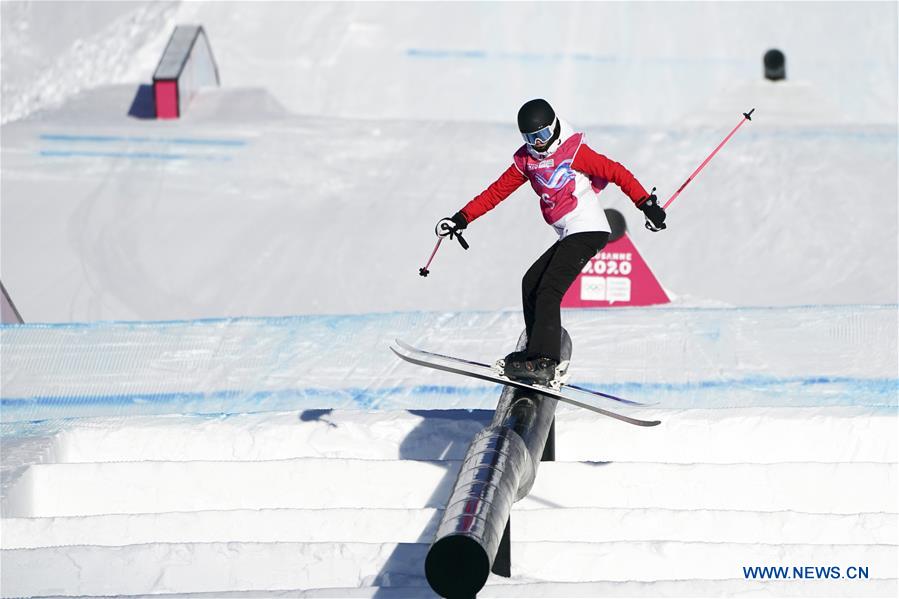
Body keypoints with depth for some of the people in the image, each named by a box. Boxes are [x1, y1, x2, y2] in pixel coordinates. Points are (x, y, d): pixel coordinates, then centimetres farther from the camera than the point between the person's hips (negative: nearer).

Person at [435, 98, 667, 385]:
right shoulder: (527, 160, 12)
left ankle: (544, 362, -25)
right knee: (531, 283, 10)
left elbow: (616, 173, -10)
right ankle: (538, 353, 12)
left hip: (587, 231, -9)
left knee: (548, 289, -18)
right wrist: (462, 218, 10)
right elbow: (497, 191, 15)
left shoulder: (574, 152, -8)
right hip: (569, 236, 9)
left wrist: (647, 204, -17)